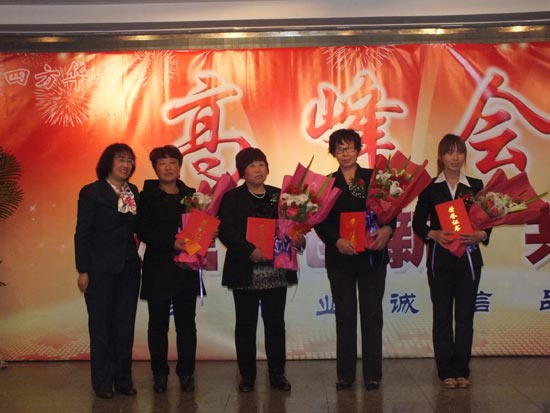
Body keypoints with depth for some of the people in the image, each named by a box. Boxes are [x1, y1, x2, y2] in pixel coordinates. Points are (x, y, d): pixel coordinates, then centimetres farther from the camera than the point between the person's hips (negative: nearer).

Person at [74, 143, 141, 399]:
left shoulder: (133, 192, 8)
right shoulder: (92, 192, -6)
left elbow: (137, 227, 11)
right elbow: (82, 234, -7)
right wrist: (82, 271, -11)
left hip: (128, 268, 4)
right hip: (101, 269, -4)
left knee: (125, 326, 9)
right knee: (101, 326, 5)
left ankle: (123, 379, 19)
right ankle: (102, 382, 15)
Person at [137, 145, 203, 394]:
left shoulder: (191, 195, 9)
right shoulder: (147, 196, 2)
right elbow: (143, 232, -8)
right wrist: (171, 242, -21)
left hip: (187, 270, 2)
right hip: (158, 270, -1)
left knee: (186, 324, 6)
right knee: (158, 324, 6)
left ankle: (186, 373, 16)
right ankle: (159, 374, 17)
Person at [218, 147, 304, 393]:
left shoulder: (280, 196, 10)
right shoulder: (231, 198, 1)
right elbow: (225, 232, -9)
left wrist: (297, 238, -11)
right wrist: (250, 250, -21)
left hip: (276, 272, 2)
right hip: (245, 272, -2)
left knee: (275, 323, 7)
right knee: (246, 324, 6)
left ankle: (277, 374, 17)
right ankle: (247, 375, 17)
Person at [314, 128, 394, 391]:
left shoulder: (374, 177, 5)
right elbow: (319, 221, -2)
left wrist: (387, 229, -19)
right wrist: (336, 240, -18)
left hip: (372, 255, 0)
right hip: (340, 257, 0)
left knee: (372, 315, 4)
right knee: (345, 316, 7)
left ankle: (373, 374, 13)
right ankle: (345, 374, 15)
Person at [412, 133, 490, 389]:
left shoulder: (476, 186, 6)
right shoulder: (430, 188, 2)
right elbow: (418, 222, 1)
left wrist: (481, 234, -15)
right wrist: (433, 234, -17)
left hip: (469, 258, 1)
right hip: (440, 259, -1)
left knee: (465, 315, 5)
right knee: (442, 315, 4)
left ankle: (462, 370, 15)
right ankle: (446, 371, 14)